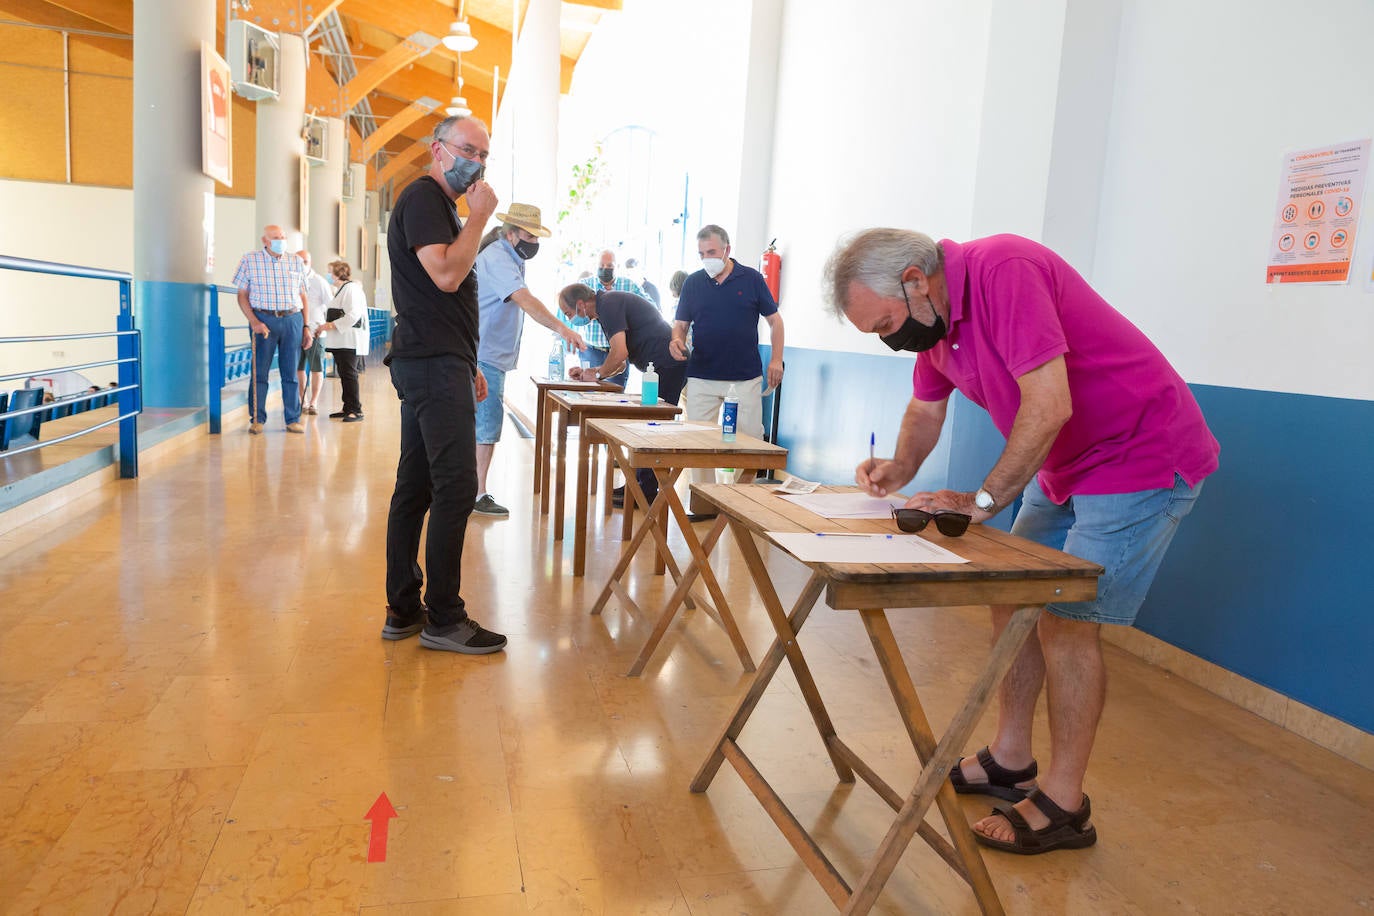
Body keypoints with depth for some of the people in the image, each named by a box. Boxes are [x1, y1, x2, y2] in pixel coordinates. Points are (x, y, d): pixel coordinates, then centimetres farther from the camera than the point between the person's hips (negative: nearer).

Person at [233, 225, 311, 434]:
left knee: (291, 373, 4)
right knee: (259, 372, -1)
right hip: (264, 319, -2)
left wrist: (306, 327, 10)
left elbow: (302, 296, 15)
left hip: (293, 319, 2)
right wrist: (254, 322, -9)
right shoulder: (249, 260, 5)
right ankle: (257, 419, 7)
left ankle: (293, 419, 10)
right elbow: (242, 295, 4)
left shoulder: (296, 262, 12)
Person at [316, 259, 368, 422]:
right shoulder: (341, 289, 23)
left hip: (349, 341, -10)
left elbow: (353, 315, -20)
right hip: (341, 341, 10)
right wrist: (327, 326, 13)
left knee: (349, 375, -11)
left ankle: (356, 410, -9)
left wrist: (331, 325, -18)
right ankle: (347, 409, 16)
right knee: (344, 375, 11)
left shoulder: (351, 288, -10)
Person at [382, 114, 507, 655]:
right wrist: (480, 216, -11)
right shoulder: (422, 198, -7)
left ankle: (403, 611, 16)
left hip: (432, 365, 10)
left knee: (416, 488, 10)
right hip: (433, 367, -10)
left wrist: (467, 365, 23)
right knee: (456, 488, -10)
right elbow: (446, 276, -21)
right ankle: (444, 619, -3)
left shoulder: (439, 204, 25)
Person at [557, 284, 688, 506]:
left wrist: (597, 374, -5)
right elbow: (620, 362, 26)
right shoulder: (608, 303, 21)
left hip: (666, 366, -11)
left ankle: (647, 494, -2)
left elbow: (620, 353, -21)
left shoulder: (608, 304, -11)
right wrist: (589, 371, 15)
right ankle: (639, 483, 22)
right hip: (669, 365, 11)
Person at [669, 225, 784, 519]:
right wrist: (677, 339, -12)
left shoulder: (751, 279, 2)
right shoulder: (693, 283, 7)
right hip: (702, 377, 2)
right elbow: (681, 323, 11)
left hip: (746, 378, -2)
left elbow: (774, 320, 6)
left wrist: (776, 359, -3)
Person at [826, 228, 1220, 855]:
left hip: (1142, 459, -9)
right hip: (1063, 468, 9)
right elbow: (926, 409, 15)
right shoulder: (932, 318, 1)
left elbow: (1049, 405, -33)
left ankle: (1063, 807, 6)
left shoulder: (1003, 270, -28)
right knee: (1014, 600, 10)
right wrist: (900, 468, -3)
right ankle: (1009, 762, 24)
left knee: (1067, 621, -9)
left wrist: (984, 500, -25)